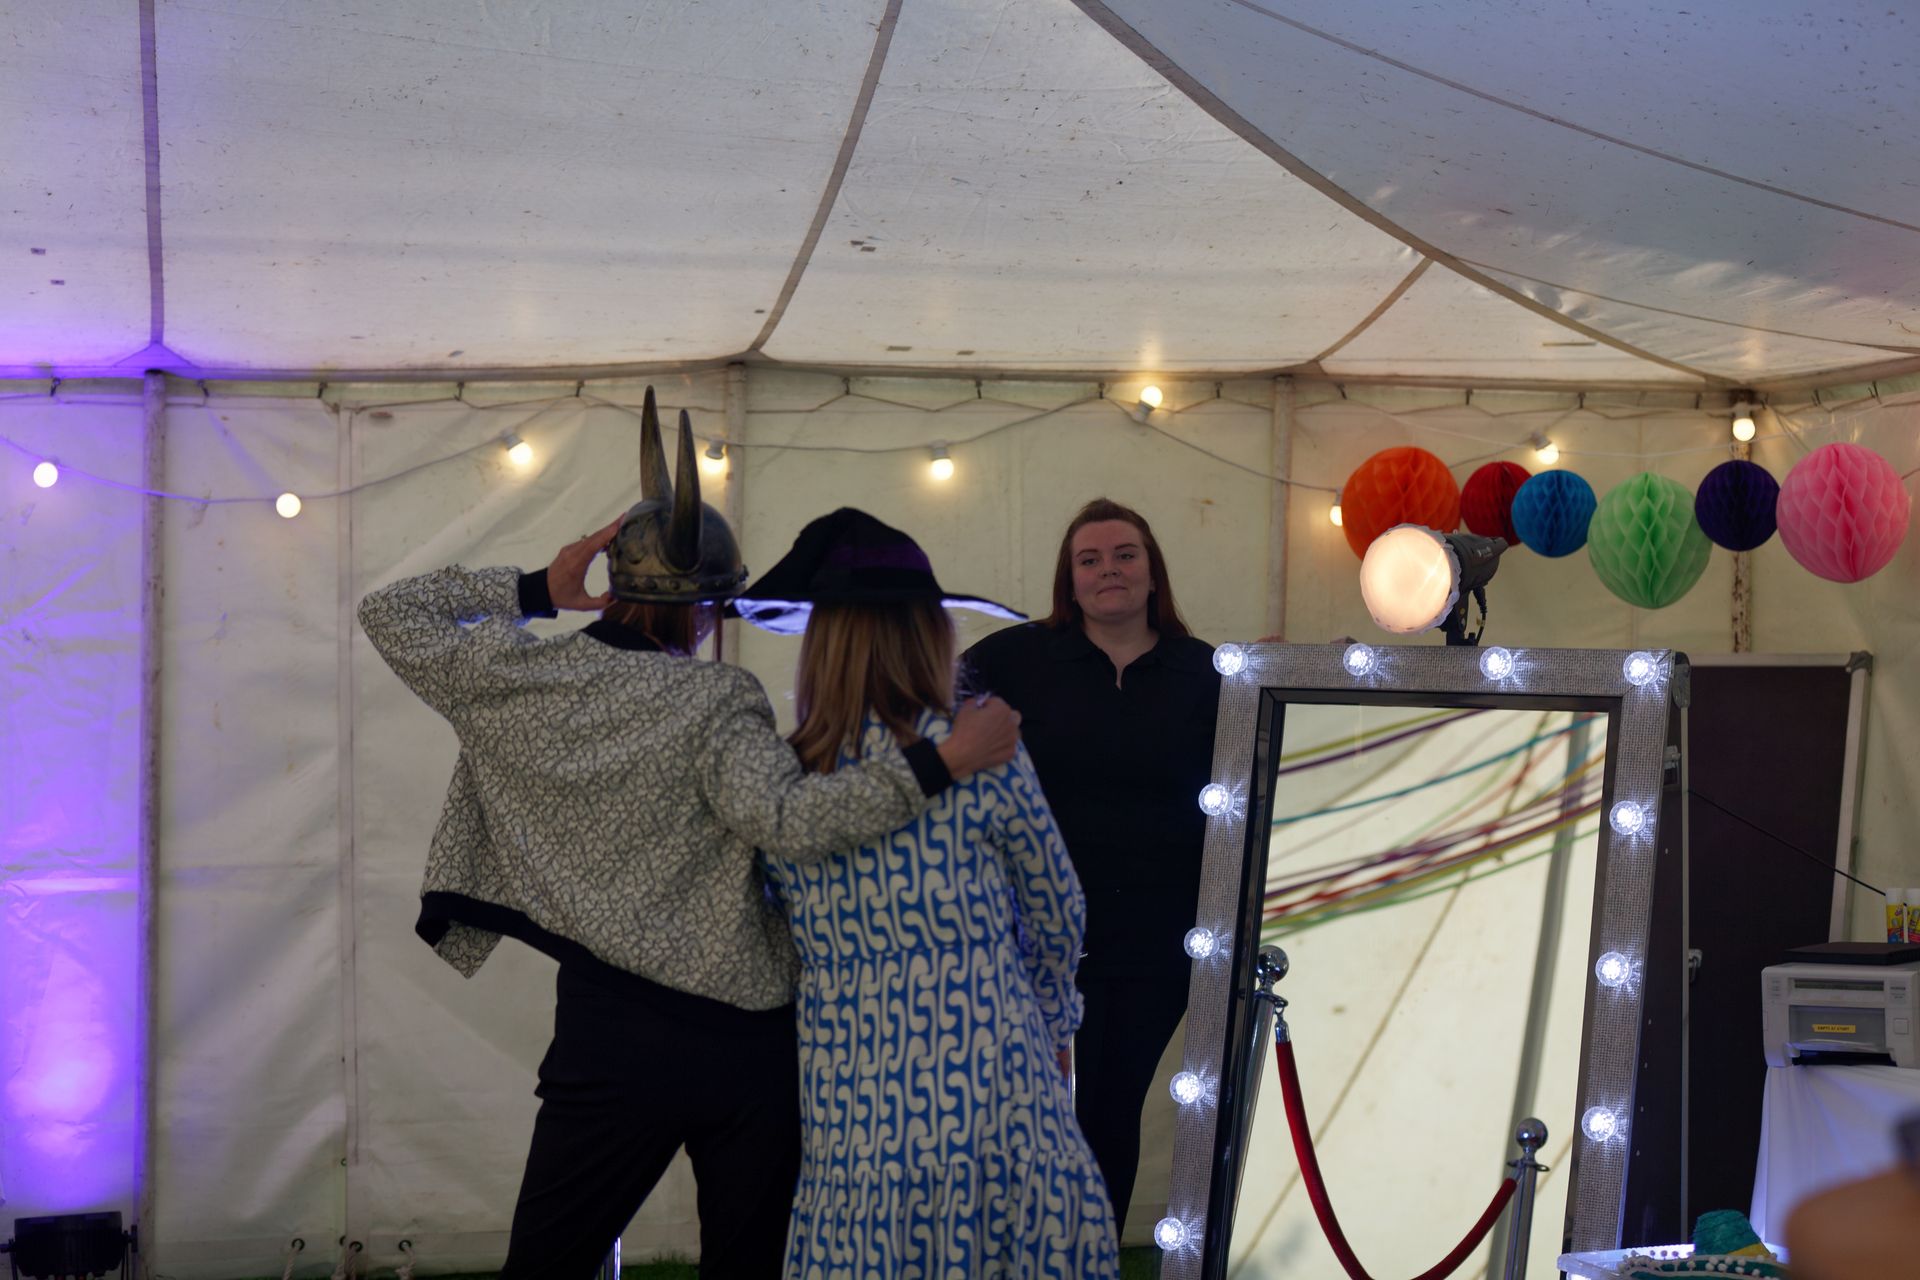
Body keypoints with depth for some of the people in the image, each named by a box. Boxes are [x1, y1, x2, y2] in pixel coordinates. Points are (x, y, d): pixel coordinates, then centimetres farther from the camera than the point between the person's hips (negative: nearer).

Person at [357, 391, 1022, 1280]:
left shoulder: (511, 680, -2)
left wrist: (538, 591, 7)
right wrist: (943, 763, -24)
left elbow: (388, 613, 12)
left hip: (611, 1038, 1)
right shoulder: (716, 704, -12)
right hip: (749, 1041, -1)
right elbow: (789, 819, -26)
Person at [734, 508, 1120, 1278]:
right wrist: (1052, 1020, 23)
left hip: (845, 1113, 3)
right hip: (988, 1096, -2)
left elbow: (783, 933, 8)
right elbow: (1055, 918, 5)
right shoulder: (982, 758, -8)